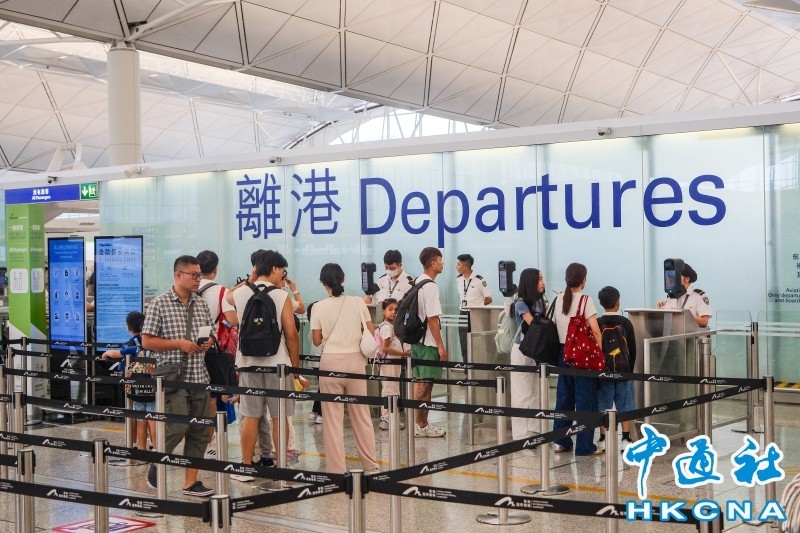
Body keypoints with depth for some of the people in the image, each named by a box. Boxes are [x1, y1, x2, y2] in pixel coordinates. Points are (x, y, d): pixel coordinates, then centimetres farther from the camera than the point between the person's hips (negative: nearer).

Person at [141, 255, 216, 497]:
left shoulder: (201, 304, 13)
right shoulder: (160, 304, -5)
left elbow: (211, 334, 23)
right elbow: (147, 341, -7)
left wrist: (209, 342, -1)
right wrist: (179, 343, -15)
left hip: (199, 377, 6)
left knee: (199, 432, 5)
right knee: (177, 427, -11)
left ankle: (190, 481, 14)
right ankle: (156, 464, 15)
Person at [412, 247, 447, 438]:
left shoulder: (417, 283, 10)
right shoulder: (431, 286, -18)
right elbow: (432, 319, -20)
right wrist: (441, 346, -16)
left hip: (416, 339, 9)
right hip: (429, 342, -9)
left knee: (419, 382, 14)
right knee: (426, 385, -1)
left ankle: (419, 423, 22)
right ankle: (422, 426, 5)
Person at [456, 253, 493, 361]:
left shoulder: (479, 280, -13)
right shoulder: (458, 279, 5)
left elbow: (489, 299, -6)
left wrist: (476, 305, -1)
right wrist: (465, 305, 7)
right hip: (463, 316, 6)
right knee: (464, 347, 7)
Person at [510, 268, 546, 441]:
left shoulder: (542, 302, 7)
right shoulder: (521, 304, -11)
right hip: (522, 351, -6)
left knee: (536, 391, 9)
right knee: (522, 393, -2)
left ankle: (534, 430, 17)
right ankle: (521, 434, 3)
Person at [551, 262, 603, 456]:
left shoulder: (558, 299, 5)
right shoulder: (585, 300, -12)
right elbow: (595, 330, -18)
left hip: (563, 352, 6)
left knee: (564, 397, 13)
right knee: (585, 399, 0)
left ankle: (561, 441, 16)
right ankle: (584, 445, 2)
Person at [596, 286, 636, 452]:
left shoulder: (597, 324, -5)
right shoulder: (625, 323, -4)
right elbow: (632, 349, 1)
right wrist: (630, 369, 12)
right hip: (623, 370, 0)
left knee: (602, 406, 5)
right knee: (625, 406, 5)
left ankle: (603, 439, 6)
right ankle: (626, 439, 4)